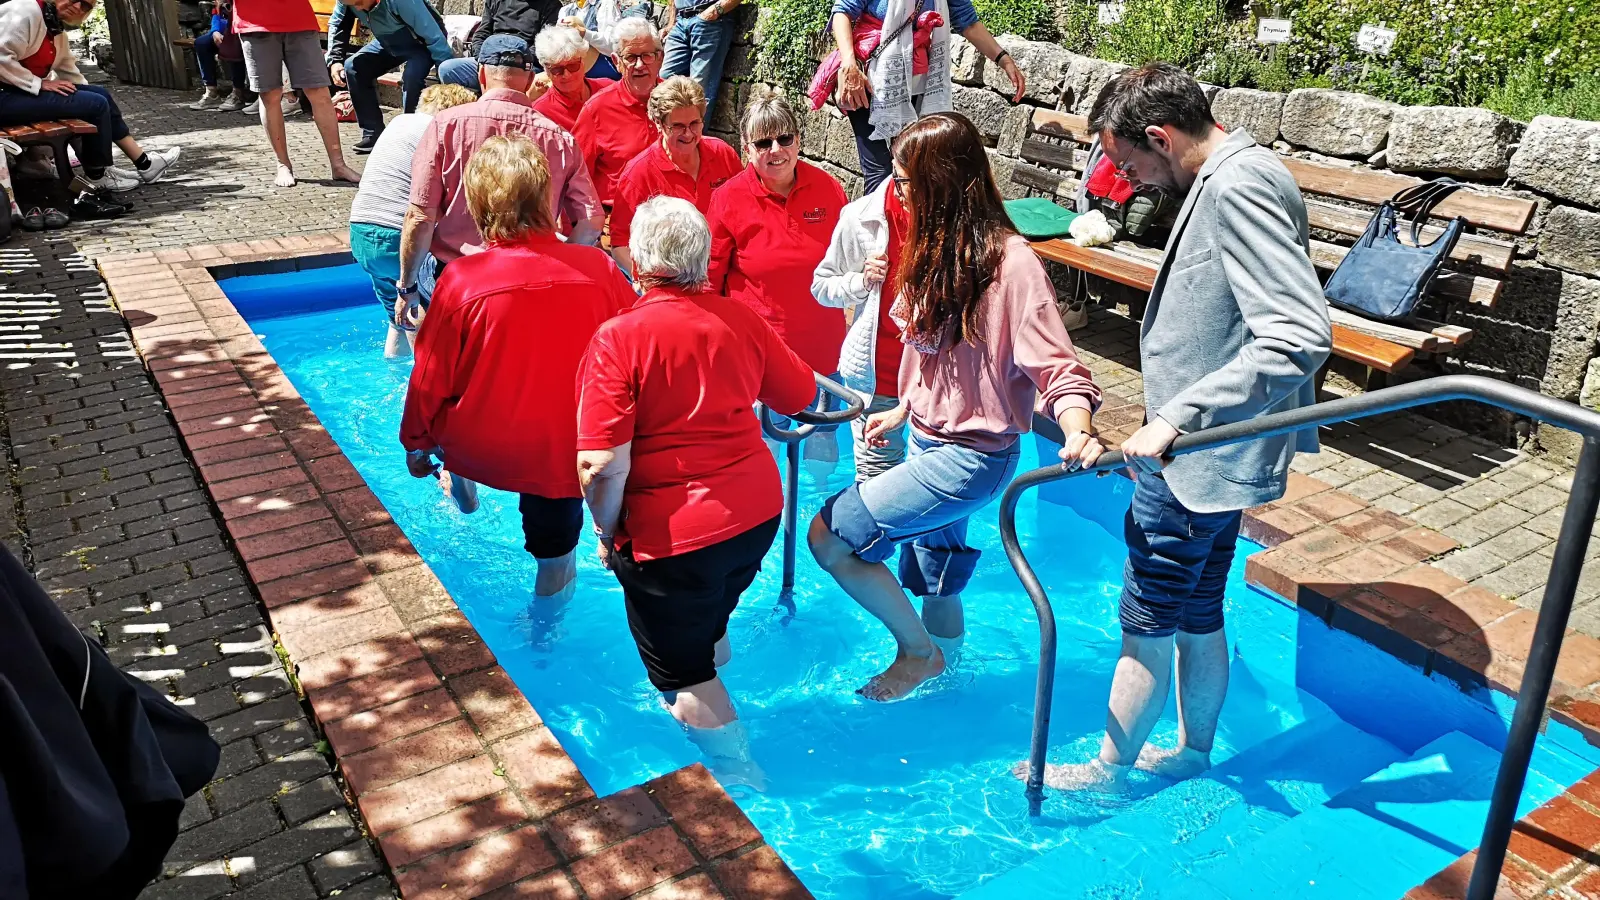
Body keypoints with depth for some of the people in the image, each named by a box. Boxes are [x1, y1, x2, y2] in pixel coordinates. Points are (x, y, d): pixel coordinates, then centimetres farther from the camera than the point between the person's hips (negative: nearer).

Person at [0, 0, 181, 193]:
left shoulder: (56, 28, 13)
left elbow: (69, 71, 19)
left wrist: (91, 94, 10)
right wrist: (40, 84, -21)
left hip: (28, 89, 9)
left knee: (101, 94, 4)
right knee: (96, 104, -13)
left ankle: (144, 164, 7)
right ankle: (97, 176, 1)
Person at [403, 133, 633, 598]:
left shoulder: (461, 280, -20)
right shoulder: (599, 268, -18)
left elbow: (430, 380, -8)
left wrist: (416, 445, 10)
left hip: (478, 450, 0)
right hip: (567, 453, 1)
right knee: (555, 562, 27)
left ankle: (458, 482, 53)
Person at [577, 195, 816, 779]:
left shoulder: (618, 337, -18)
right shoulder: (739, 319, -2)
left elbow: (602, 467, -24)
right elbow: (802, 394, 11)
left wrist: (607, 533, -7)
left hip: (670, 536, -6)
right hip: (759, 515, 7)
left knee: (687, 677, 15)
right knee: (708, 632, 32)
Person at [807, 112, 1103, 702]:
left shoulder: (1009, 262, -22)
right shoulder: (940, 249, 5)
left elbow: (1057, 367, -24)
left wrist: (1078, 433, -40)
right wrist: (902, 411, 22)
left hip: (971, 455, -8)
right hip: (930, 439, 8)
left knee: (828, 536, -10)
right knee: (935, 583, 20)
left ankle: (917, 651, 10)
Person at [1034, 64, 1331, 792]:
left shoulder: (1239, 187, -23)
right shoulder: (1229, 178, 9)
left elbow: (1299, 336, -32)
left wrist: (1175, 416, -29)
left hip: (1199, 459, -10)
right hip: (1206, 449, 10)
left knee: (1148, 622, 6)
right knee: (1197, 613, 21)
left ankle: (1106, 771, 24)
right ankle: (1193, 752, 39)